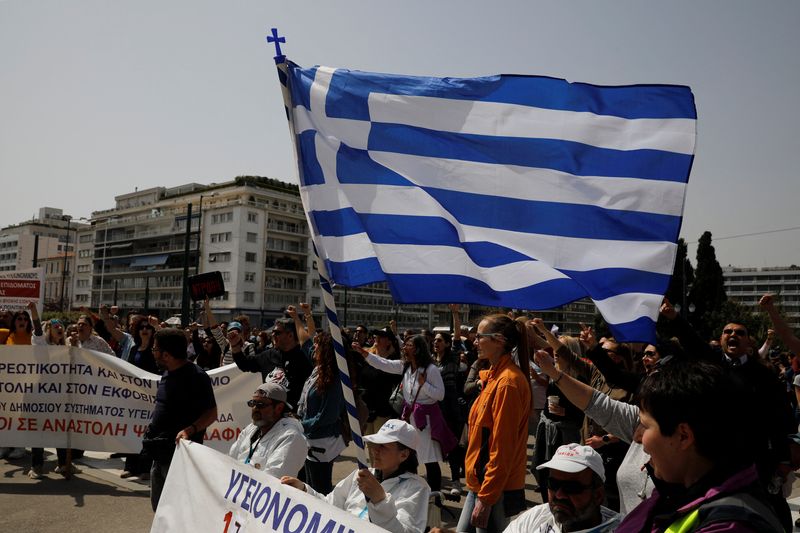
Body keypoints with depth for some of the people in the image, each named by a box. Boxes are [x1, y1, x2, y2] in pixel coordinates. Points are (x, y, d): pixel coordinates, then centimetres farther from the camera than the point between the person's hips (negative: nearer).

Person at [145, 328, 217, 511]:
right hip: (160, 453, 10)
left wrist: (190, 429, -33)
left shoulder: (196, 377, -17)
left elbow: (211, 413, -19)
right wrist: (152, 430, 17)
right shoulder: (168, 374, 11)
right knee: (158, 502, 19)